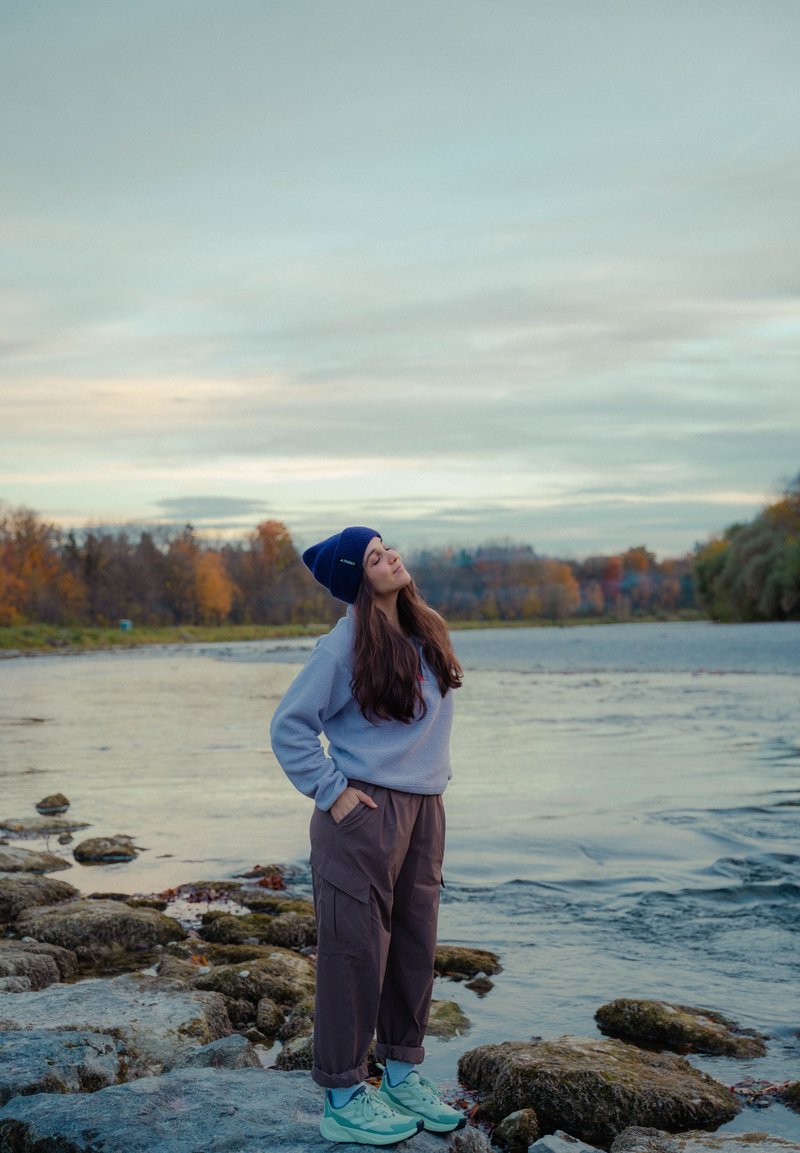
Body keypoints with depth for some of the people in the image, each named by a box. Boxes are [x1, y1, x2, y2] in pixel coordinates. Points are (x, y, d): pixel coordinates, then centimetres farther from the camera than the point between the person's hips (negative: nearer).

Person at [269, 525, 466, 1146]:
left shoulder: (426, 633, 9)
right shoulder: (345, 647, -12)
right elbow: (289, 727, -9)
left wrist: (435, 777, 14)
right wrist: (331, 792, -12)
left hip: (424, 811, 7)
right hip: (366, 812, -7)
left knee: (416, 945, 13)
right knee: (356, 949, 0)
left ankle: (403, 1071, 28)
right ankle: (343, 1097, 11)